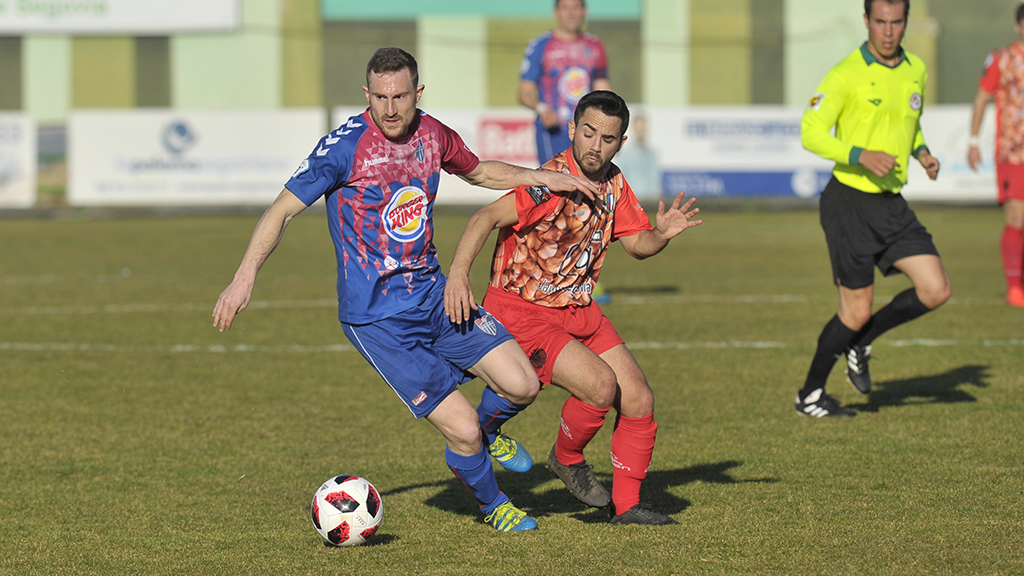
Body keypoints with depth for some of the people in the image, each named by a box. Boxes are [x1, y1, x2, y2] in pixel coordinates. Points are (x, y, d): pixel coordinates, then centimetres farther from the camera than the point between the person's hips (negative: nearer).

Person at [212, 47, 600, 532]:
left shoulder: (432, 135, 2)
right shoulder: (345, 146, -17)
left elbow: (478, 172, 24)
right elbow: (282, 210, -15)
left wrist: (542, 177, 12)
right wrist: (245, 277, -26)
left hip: (434, 297, 6)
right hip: (377, 321, -6)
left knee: (522, 385, -4)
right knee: (461, 431, -9)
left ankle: (487, 429, 32)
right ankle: (493, 507, 22)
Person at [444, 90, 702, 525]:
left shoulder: (612, 184, 2)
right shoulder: (553, 183, -23)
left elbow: (636, 243, 13)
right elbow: (488, 217, -33)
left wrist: (661, 234, -10)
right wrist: (458, 273, -47)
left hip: (578, 309, 8)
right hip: (522, 311, -8)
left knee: (639, 401, 3)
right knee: (600, 384, -24)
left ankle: (626, 504, 19)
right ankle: (567, 458, 6)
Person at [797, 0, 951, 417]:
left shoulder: (916, 71, 8)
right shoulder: (846, 74, -13)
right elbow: (811, 133, -14)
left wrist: (921, 152, 6)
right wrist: (862, 156, -27)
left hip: (892, 203, 6)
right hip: (849, 201, -6)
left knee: (935, 291, -3)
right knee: (856, 311, -4)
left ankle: (860, 344, 19)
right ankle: (810, 396, 15)